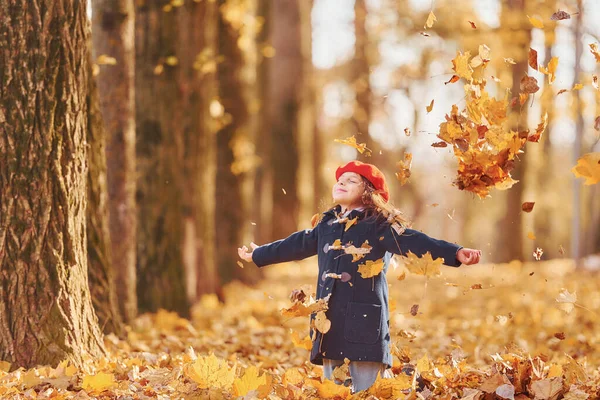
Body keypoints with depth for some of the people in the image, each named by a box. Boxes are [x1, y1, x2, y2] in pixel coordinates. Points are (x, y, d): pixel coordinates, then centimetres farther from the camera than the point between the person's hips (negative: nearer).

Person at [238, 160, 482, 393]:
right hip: (330, 324, 7)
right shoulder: (326, 225, 17)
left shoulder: (379, 225, -3)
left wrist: (455, 253, -31)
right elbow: (295, 245, 32)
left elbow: (414, 242, -15)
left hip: (365, 323, -6)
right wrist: (257, 255, 45)